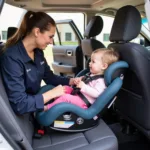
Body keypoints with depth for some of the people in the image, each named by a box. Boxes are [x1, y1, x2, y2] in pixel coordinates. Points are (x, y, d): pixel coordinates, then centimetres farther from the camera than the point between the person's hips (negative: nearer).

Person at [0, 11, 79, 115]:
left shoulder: (38, 51, -2)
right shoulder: (12, 58, -27)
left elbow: (50, 77, 10)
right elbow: (19, 105, -30)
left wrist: (72, 81, -4)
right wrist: (52, 93, -25)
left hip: (37, 100, 7)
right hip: (25, 114, -7)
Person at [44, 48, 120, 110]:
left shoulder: (100, 81, -20)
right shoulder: (92, 74, 11)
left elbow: (96, 94, -32)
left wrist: (84, 87, -33)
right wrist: (79, 81, 3)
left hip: (83, 102, -11)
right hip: (78, 93, 11)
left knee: (65, 97, -21)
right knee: (65, 88, 13)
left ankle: (47, 107, -10)